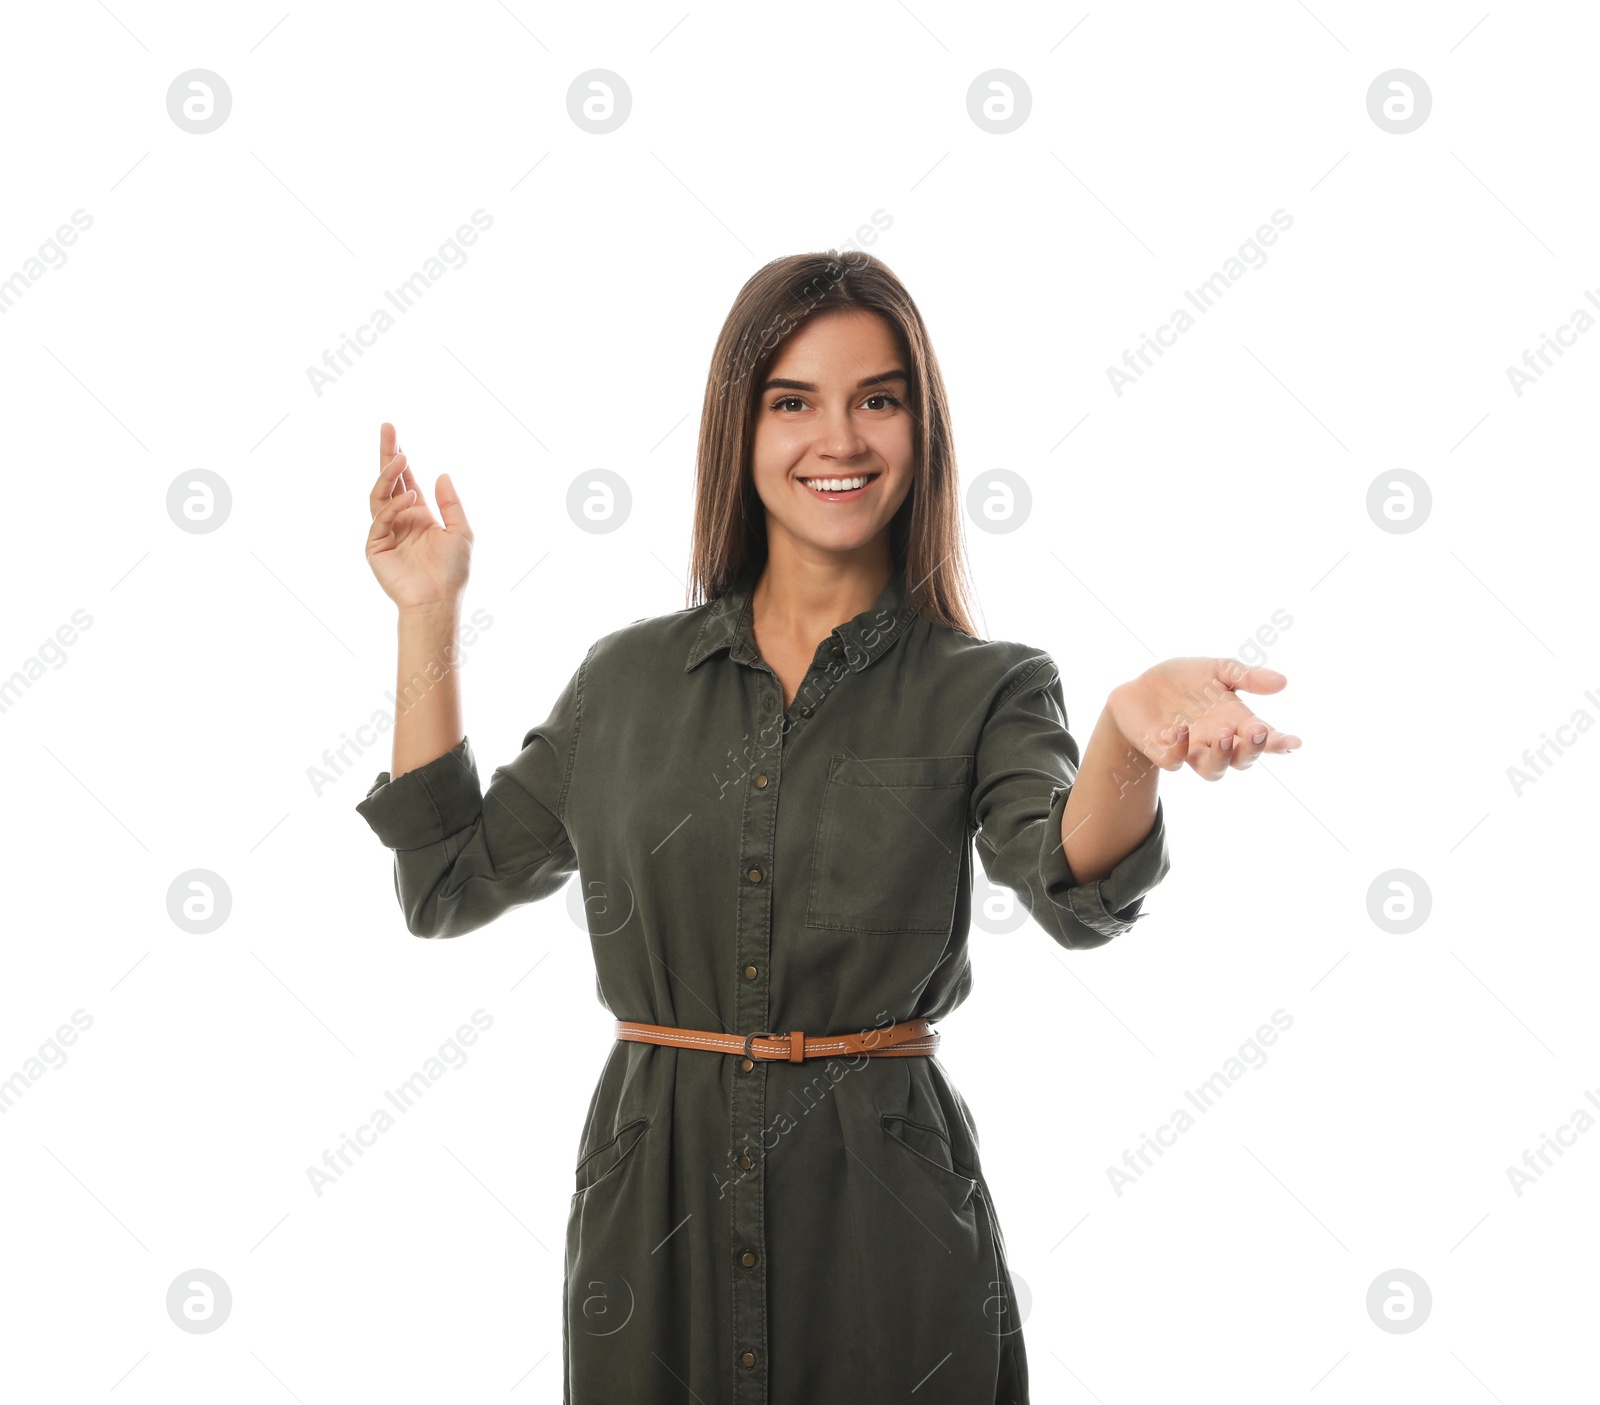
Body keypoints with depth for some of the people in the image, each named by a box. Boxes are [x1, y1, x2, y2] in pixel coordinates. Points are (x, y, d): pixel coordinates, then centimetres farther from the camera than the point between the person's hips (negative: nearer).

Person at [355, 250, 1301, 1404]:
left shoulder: (986, 691, -2)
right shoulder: (631, 678, 5)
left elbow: (1077, 894, -21)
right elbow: (446, 884, 12)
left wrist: (1129, 730, -43)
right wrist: (429, 616, 7)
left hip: (887, 1216, -2)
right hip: (656, 1210, 2)